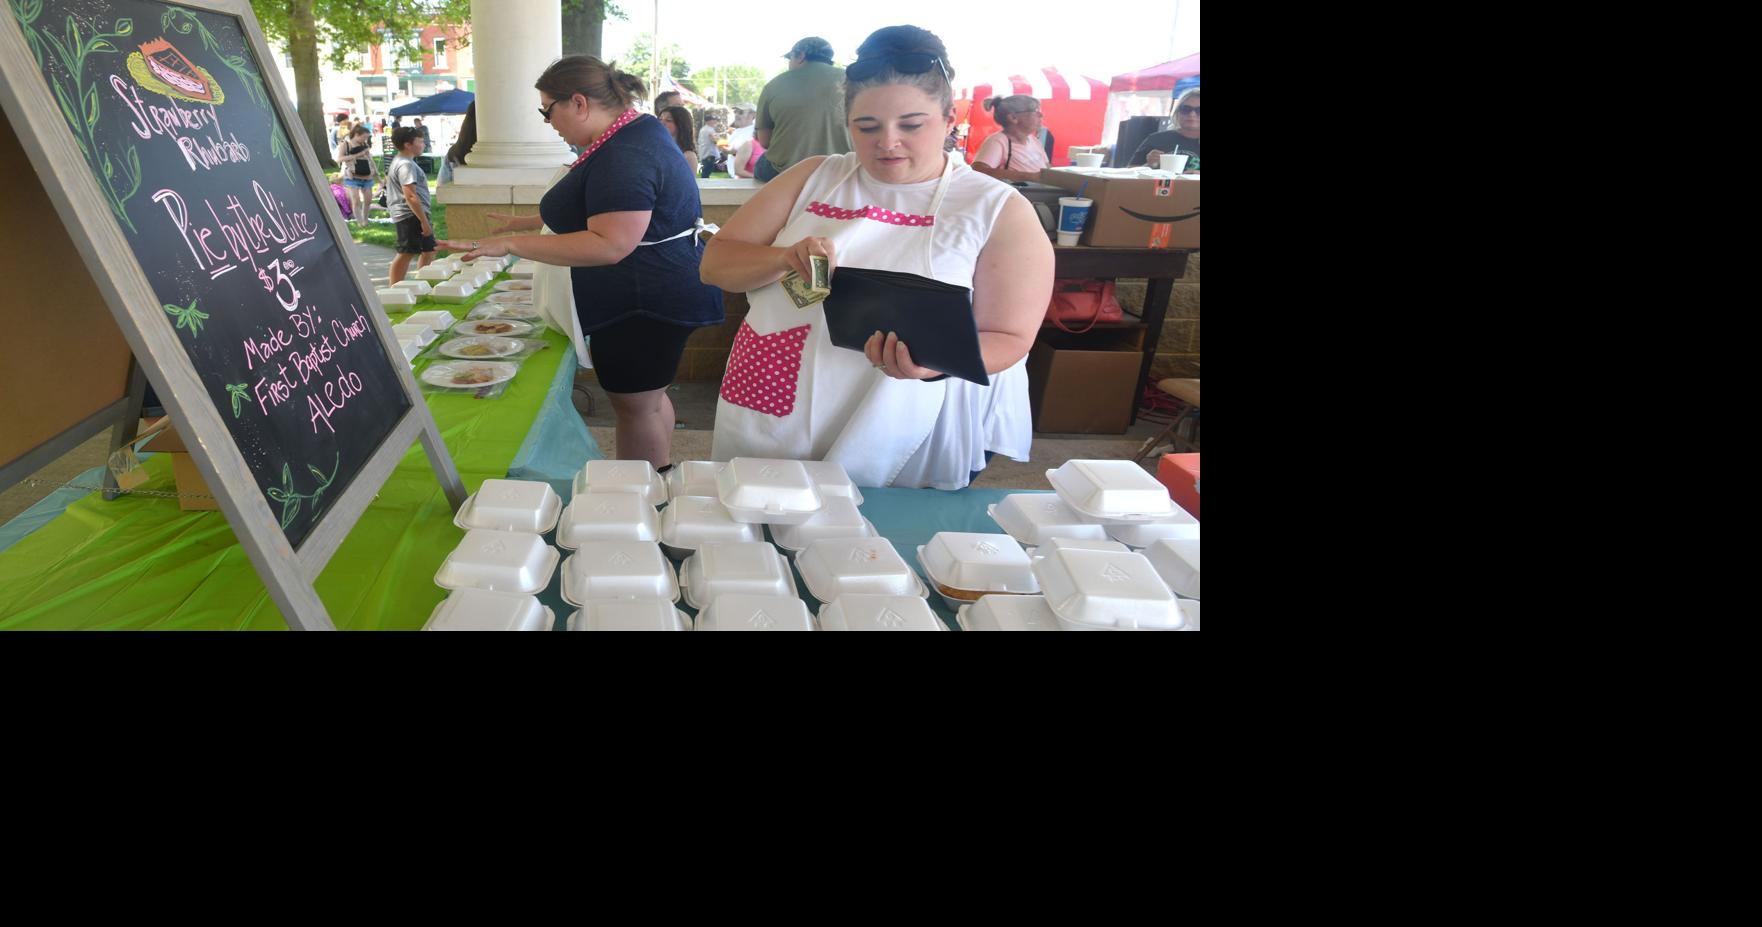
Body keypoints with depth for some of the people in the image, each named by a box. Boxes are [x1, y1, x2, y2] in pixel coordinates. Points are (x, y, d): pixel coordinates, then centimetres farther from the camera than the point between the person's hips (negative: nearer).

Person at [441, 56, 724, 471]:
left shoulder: (623, 157, -23)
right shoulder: (639, 128, 11)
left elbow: (611, 245, -32)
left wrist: (513, 244, -28)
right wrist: (536, 221, 19)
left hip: (642, 304, -11)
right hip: (654, 296, 11)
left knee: (636, 405, 1)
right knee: (647, 396, 20)